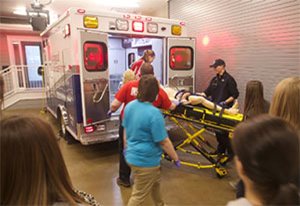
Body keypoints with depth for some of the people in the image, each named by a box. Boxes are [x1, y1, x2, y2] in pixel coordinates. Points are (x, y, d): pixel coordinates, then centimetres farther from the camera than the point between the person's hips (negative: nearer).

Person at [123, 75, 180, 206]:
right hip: (145, 160, -8)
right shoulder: (154, 113, -27)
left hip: (132, 156, 8)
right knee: (139, 195, 11)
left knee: (155, 182, 30)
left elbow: (125, 131, 9)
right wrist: (176, 158, -5)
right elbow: (163, 142, -20)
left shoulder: (129, 106, -3)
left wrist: (126, 149, 23)